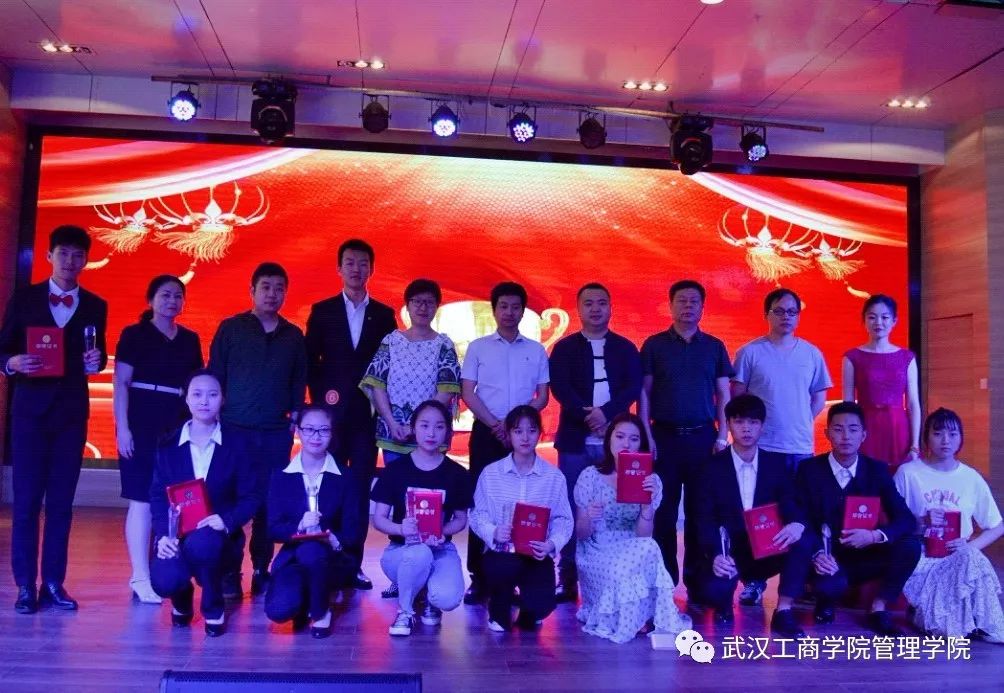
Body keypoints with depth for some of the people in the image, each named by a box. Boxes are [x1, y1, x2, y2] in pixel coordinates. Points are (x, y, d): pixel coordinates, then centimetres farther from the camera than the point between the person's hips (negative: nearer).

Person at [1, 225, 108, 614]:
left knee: (62, 501, 4)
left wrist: (95, 361, -12)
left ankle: (53, 584, 10)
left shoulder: (95, 306, 8)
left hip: (72, 411, 2)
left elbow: (97, 359, 10)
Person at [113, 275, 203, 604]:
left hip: (180, 426, 4)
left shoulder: (190, 339, 13)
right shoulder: (134, 334, 1)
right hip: (143, 424, -4)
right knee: (143, 500, -3)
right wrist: (122, 428, -12)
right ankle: (141, 577, 2)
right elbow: (120, 383, -4)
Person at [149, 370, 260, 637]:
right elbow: (158, 495, 0)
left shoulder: (236, 442, -1)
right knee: (164, 581, -28)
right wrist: (163, 534, -17)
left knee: (201, 543, -37)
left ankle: (213, 607, -6)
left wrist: (226, 521, -22)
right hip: (176, 536, 2)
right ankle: (182, 596, 14)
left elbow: (251, 497, -3)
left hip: (218, 536, -1)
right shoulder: (168, 444, 4)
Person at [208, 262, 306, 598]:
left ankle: (262, 570, 15)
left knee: (269, 503, 4)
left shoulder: (294, 336, 11)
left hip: (277, 433, 2)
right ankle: (229, 573, 6)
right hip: (235, 429, -2)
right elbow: (214, 374, 5)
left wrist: (295, 416, 5)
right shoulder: (231, 328, 5)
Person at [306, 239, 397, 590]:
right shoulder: (322, 310, 7)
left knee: (361, 489, 3)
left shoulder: (384, 315, 8)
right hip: (331, 412, -1)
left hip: (367, 413, 1)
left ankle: (353, 563, 10)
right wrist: (320, 397, -5)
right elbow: (310, 361, 5)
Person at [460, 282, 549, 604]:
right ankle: (479, 577, 3)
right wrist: (496, 425, -10)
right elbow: (467, 392, 0)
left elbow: (542, 396, 6)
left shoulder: (536, 350, 9)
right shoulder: (478, 347, 5)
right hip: (486, 432, -1)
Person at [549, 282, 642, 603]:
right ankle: (568, 580, 7)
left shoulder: (626, 348, 11)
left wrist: (607, 414, -17)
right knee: (572, 510, 1)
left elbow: (634, 387, -1)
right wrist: (587, 415, -18)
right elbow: (560, 387, -5)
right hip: (575, 440, 0)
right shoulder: (564, 348, 8)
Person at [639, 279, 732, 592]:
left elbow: (723, 395, 8)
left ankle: (696, 579, 16)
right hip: (664, 436, -1)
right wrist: (646, 435, -6)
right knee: (663, 511, 2)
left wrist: (722, 436, -1)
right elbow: (644, 393, 2)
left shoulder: (714, 346, 8)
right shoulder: (654, 345, 3)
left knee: (699, 510, 6)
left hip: (703, 437, 1)